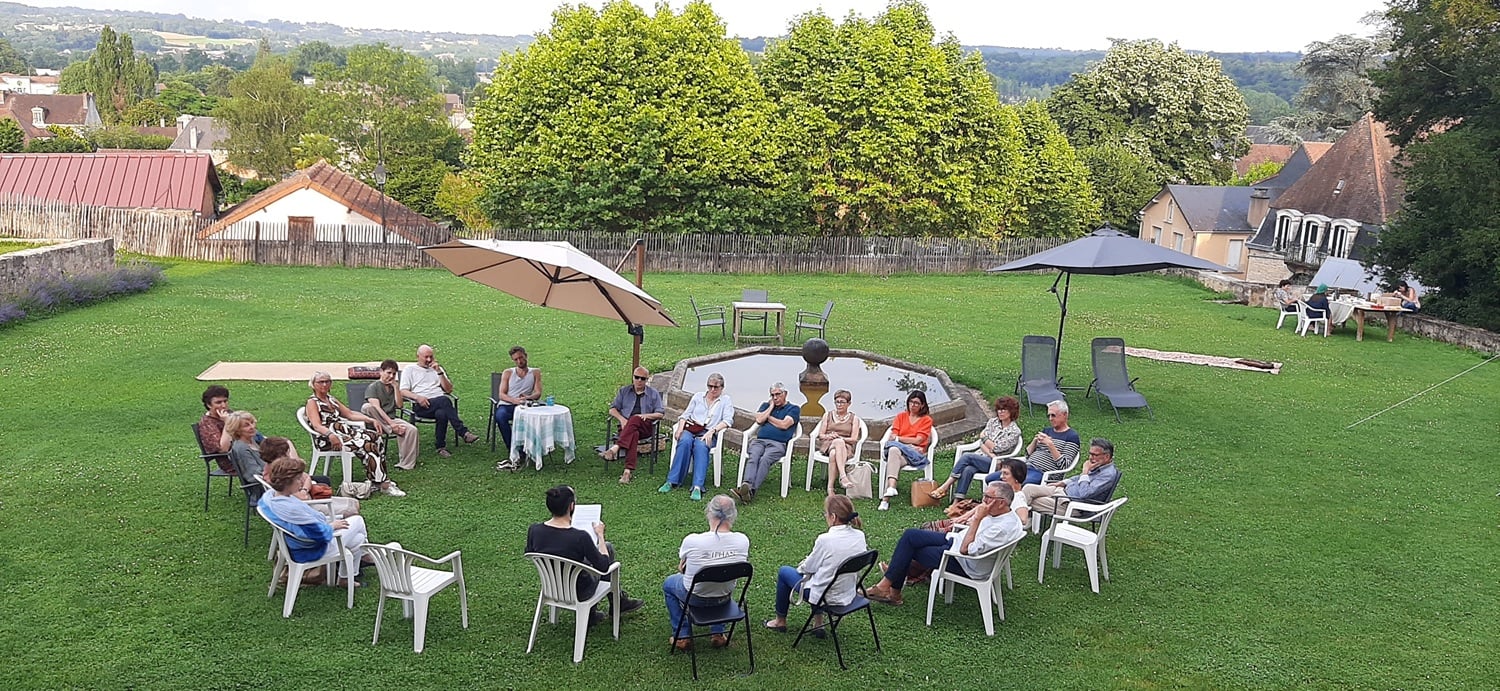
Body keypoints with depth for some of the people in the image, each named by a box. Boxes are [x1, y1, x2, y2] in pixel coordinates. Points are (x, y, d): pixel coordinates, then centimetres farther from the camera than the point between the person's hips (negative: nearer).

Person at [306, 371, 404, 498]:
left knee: (377, 436, -18)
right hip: (327, 439, -8)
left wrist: (371, 420, 6)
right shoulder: (312, 402, 0)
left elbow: (350, 414, 21)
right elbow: (317, 425, -16)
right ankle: (383, 484, -26)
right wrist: (330, 435, -36)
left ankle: (373, 479, -22)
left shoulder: (331, 399, 24)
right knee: (367, 445, -28)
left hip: (345, 431, 8)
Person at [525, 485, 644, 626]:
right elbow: (603, 566, -17)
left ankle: (590, 614, 36)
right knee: (608, 547, 20)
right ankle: (618, 601, 39)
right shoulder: (580, 537, -32)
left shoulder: (534, 530, -18)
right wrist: (600, 535, -5)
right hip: (579, 593, -5)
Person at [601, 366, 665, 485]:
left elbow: (661, 413, 9)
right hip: (626, 425, 1)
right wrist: (621, 418, -7)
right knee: (633, 434, -39)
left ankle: (614, 448, -53)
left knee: (634, 420, -39)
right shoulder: (624, 391, 20)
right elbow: (613, 409, 15)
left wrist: (646, 415, -11)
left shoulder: (653, 393, 17)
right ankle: (628, 471, -56)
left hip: (645, 427, 0)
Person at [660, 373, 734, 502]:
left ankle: (698, 486, -49)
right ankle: (672, 481, -36)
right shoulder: (698, 397, 23)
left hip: (708, 434, -2)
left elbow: (728, 420, -1)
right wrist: (680, 428, -4)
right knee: (685, 441, -34)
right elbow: (686, 414, 17)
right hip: (690, 429, 2)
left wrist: (712, 431, -17)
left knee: (701, 446, -37)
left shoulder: (725, 400, 14)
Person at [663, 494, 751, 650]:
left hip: (696, 598, -2)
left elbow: (681, 568, -9)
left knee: (668, 584, 30)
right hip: (725, 598, 3)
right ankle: (718, 633, 35)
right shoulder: (743, 541, -21)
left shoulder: (692, 541, -28)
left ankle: (682, 635, 28)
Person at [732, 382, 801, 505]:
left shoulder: (794, 408, 15)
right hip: (759, 440, 3)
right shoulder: (766, 405, 28)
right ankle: (746, 485, -54)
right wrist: (771, 407, 12)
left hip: (778, 444, -3)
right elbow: (759, 420, 9)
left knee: (765, 460, -35)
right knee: (753, 458, -31)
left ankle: (752, 490, -53)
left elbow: (784, 424, -2)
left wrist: (767, 417, 10)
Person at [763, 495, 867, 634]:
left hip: (825, 597, -6)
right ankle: (818, 623, 29)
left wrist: (801, 566, 12)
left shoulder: (825, 540, -25)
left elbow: (809, 567, -11)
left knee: (783, 572, 17)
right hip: (849, 596, 6)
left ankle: (780, 621, 33)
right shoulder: (860, 536, -7)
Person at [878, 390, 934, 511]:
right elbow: (892, 437, 8)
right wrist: (909, 444, -6)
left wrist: (898, 438, 0)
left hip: (916, 454, -2)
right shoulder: (901, 416, 20)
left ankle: (886, 498, -45)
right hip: (898, 451, 3)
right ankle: (891, 487, -52)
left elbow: (918, 440, -2)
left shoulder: (926, 420, 10)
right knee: (893, 449, -36)